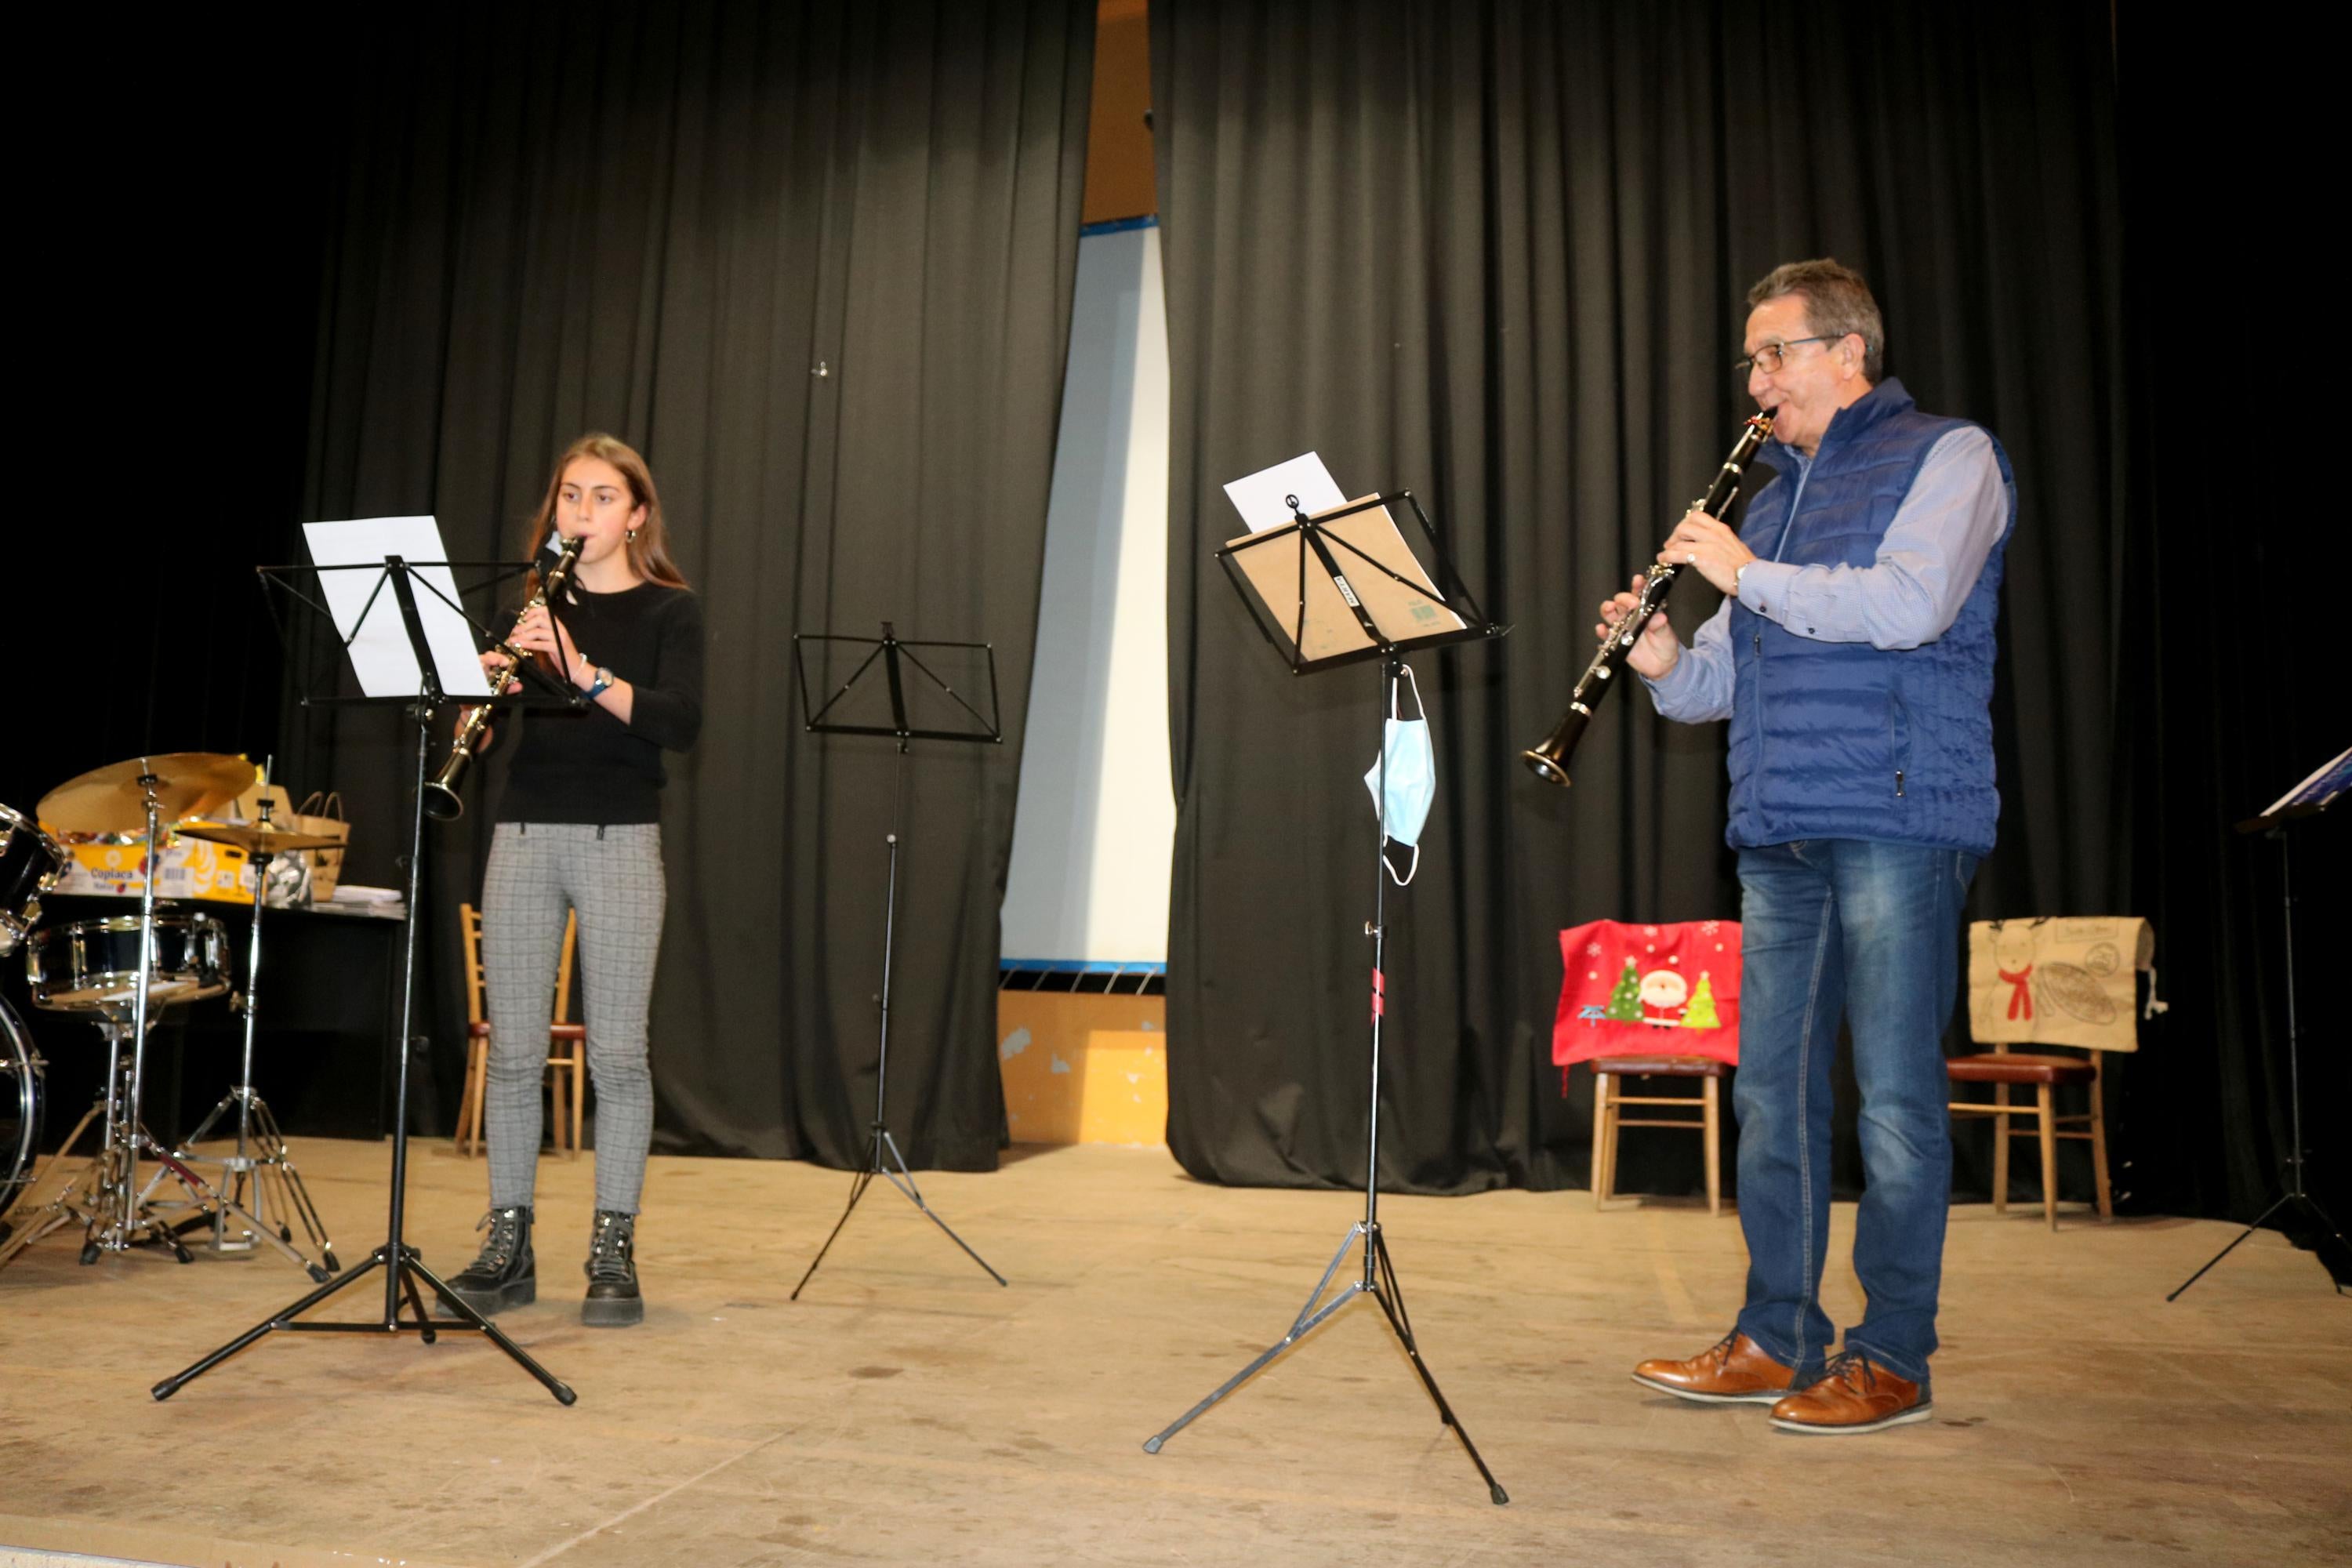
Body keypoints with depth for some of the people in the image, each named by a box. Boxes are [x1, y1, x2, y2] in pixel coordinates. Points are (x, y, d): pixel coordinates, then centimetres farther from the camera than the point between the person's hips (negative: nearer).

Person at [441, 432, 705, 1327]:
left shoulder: (668, 610, 2)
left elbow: (681, 724, -14)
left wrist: (585, 673, -25)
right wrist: (494, 674, -15)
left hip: (619, 841, -3)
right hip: (525, 835, 4)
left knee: (616, 1053, -2)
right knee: (514, 1052, 5)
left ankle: (613, 1255, 8)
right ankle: (508, 1249, 16)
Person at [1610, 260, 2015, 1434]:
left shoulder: (1947, 457, 3)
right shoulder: (1775, 495, 23)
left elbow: (1911, 605, -16)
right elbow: (1727, 679, 21)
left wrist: (1748, 573, -10)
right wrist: (1666, 664, 0)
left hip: (1897, 821, -7)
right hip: (1779, 831, 7)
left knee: (1895, 1094, -3)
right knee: (1771, 1088, 7)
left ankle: (1891, 1358, 8)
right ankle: (1774, 1339, 17)